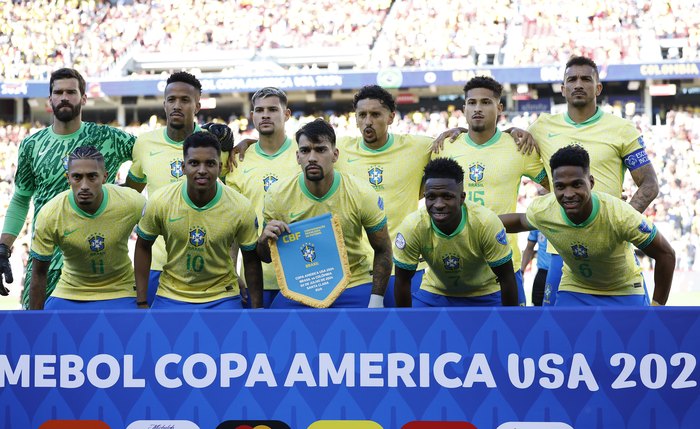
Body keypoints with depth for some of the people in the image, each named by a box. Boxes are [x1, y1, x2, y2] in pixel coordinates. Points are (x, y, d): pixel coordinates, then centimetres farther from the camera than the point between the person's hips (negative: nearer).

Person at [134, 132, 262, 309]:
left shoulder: (241, 208, -13)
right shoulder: (160, 201, -12)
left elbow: (251, 261, -1)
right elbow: (143, 247, 2)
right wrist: (142, 303, 0)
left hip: (222, 299, -1)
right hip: (171, 297, 1)